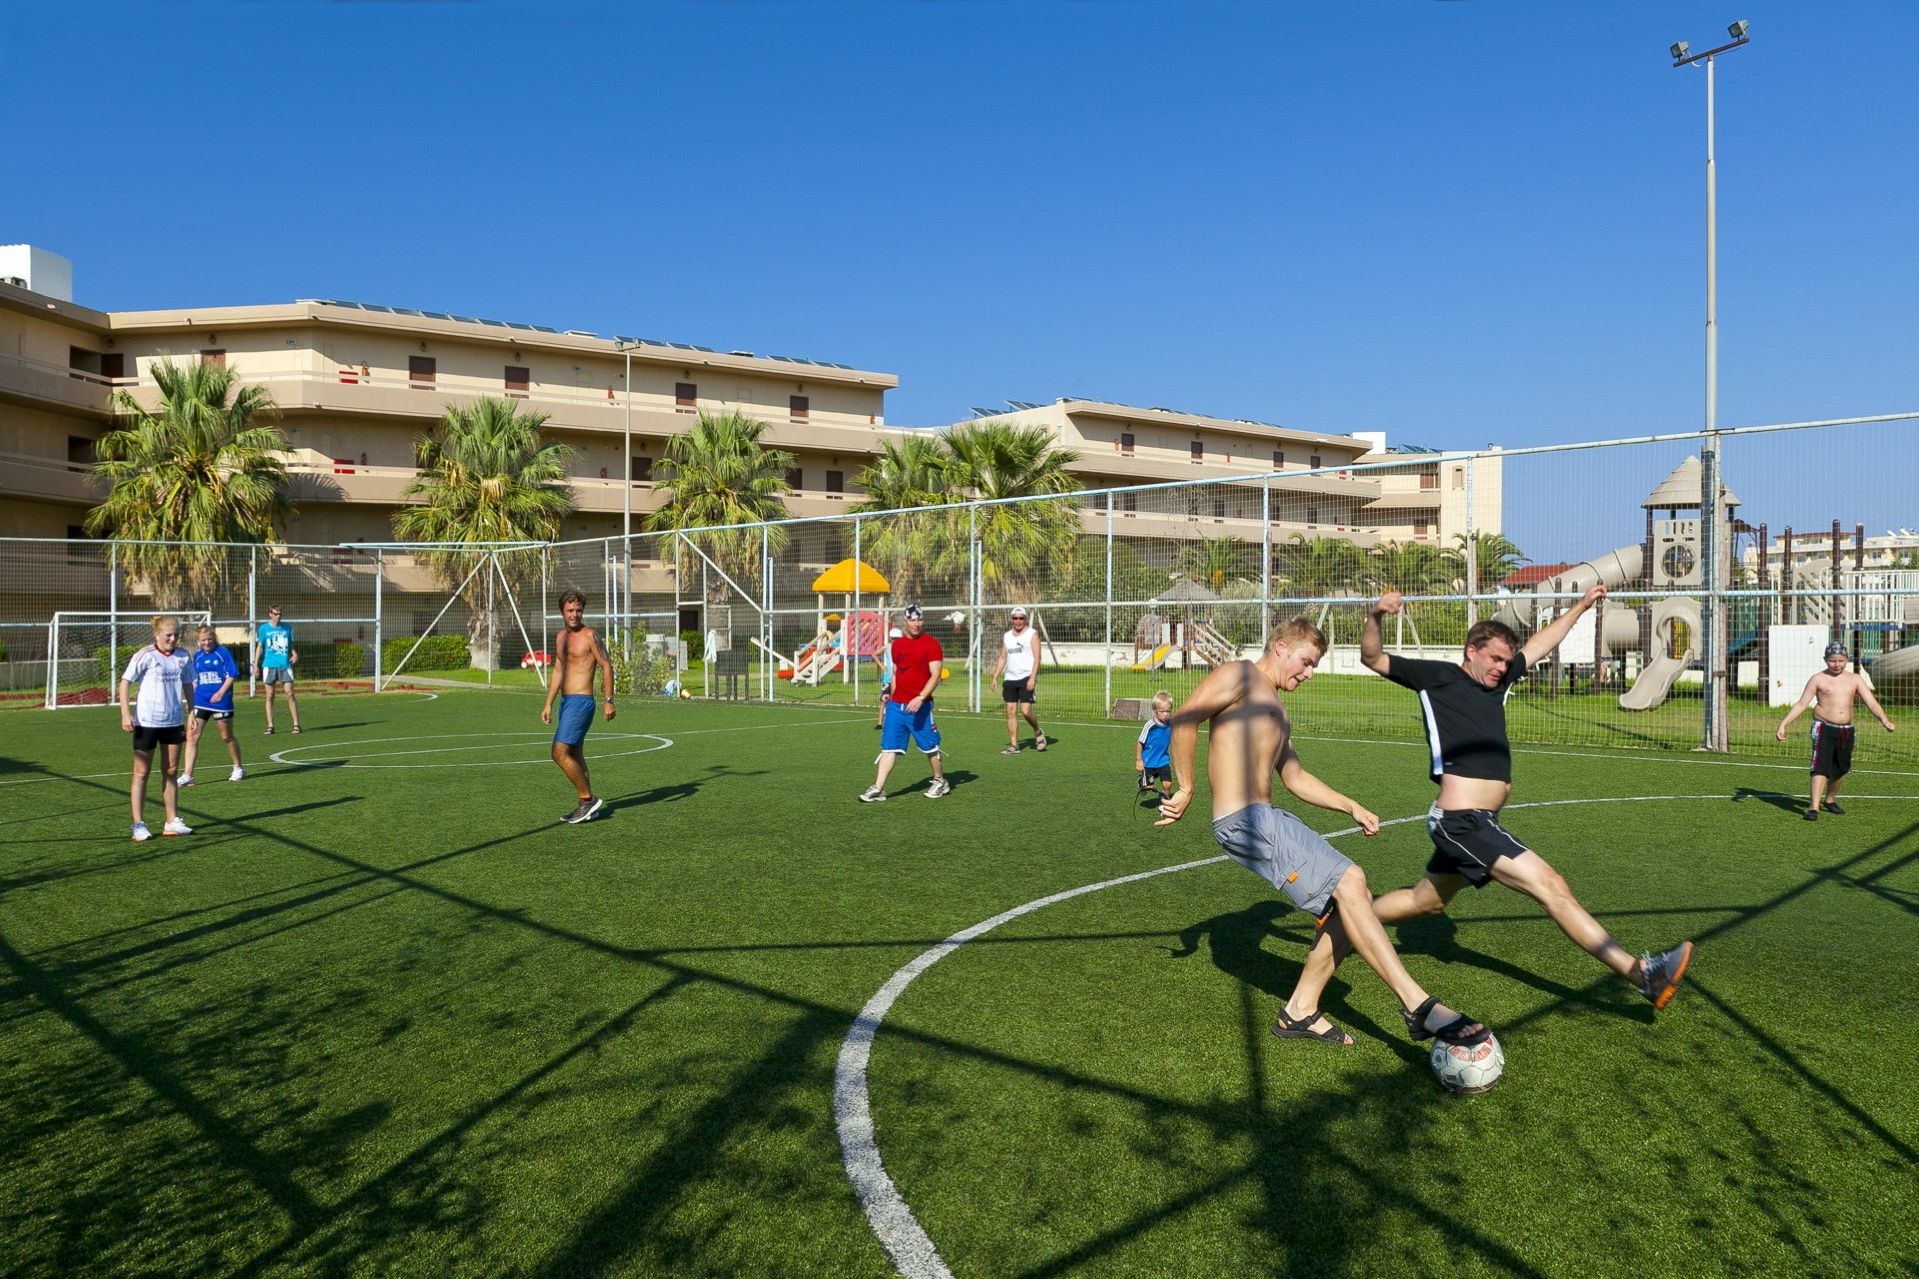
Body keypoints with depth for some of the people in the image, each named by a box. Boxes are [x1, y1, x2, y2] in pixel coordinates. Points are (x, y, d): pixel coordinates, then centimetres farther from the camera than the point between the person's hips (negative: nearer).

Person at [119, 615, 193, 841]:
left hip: (174, 721, 5)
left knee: (170, 771, 10)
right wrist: (125, 714, -16)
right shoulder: (145, 656, -10)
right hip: (146, 721, -5)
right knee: (141, 773, 3)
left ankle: (172, 822, 17)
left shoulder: (182, 657, 5)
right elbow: (125, 682, -8)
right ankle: (139, 825, 7)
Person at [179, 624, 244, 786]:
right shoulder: (196, 655, 9)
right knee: (191, 736, -6)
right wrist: (192, 698, 13)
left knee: (227, 737, 10)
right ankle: (187, 775, -5)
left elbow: (232, 675, -8)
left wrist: (221, 692, -17)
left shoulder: (223, 652, -5)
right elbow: (193, 680, 18)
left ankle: (238, 769, 28)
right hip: (200, 701, 4)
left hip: (221, 700, -4)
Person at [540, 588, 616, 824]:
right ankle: (586, 805, 20)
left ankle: (587, 799, -4)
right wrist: (548, 704, 17)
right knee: (575, 755, 12)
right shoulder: (561, 637, 14)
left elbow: (606, 667, -10)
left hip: (581, 701, -9)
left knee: (560, 753, -14)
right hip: (566, 701, 9)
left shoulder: (589, 635, -9)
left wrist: (609, 701, -14)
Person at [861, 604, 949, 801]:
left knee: (930, 746, 6)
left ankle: (940, 782, 27)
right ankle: (878, 789, 1)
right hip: (896, 705, 5)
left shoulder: (931, 644, -7)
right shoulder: (897, 644, 11)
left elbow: (935, 676, -13)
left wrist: (920, 698, -23)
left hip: (920, 706, -5)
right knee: (889, 747, 1)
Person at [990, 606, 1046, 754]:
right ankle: (1014, 745, 5)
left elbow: (1037, 657, -8)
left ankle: (1038, 732, 15)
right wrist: (995, 677, 9)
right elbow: (1002, 658, 19)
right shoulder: (1006, 637, 14)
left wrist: (1032, 677, -18)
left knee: (1025, 710, -13)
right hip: (1010, 679, 5)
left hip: (1026, 678, -5)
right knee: (1010, 711, 0)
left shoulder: (1032, 634, -1)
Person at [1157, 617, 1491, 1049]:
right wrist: (1185, 790, -12)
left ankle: (1300, 1012, 12)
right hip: (1243, 819, -10)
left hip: (1271, 818, 10)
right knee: (1349, 882, -18)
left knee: (1351, 900, 5)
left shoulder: (1277, 711, 28)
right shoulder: (1241, 675, -2)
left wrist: (1352, 807, 25)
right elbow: (1184, 719, -14)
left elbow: (1295, 777, 33)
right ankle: (1418, 1005, -16)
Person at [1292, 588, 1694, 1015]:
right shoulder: (1439, 677, -4)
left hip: (1467, 823, 10)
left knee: (1426, 901, 21)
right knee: (1551, 886, -10)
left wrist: (1580, 605, 35)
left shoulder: (1497, 681, 17)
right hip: (1462, 821, -10)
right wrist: (1374, 617, -27)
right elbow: (1373, 659, -9)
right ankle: (1641, 973, -8)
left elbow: (1539, 644, 30)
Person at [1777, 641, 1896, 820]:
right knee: (1821, 766, -17)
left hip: (1846, 731, 4)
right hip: (1823, 728, -4)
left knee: (1841, 769, 15)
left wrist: (1884, 720, -18)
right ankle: (1813, 808, -23)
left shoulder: (1854, 680, 8)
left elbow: (1871, 703, 0)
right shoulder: (1818, 679, -1)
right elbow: (1801, 704, -3)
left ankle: (1830, 800, 38)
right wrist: (1784, 724, -13)